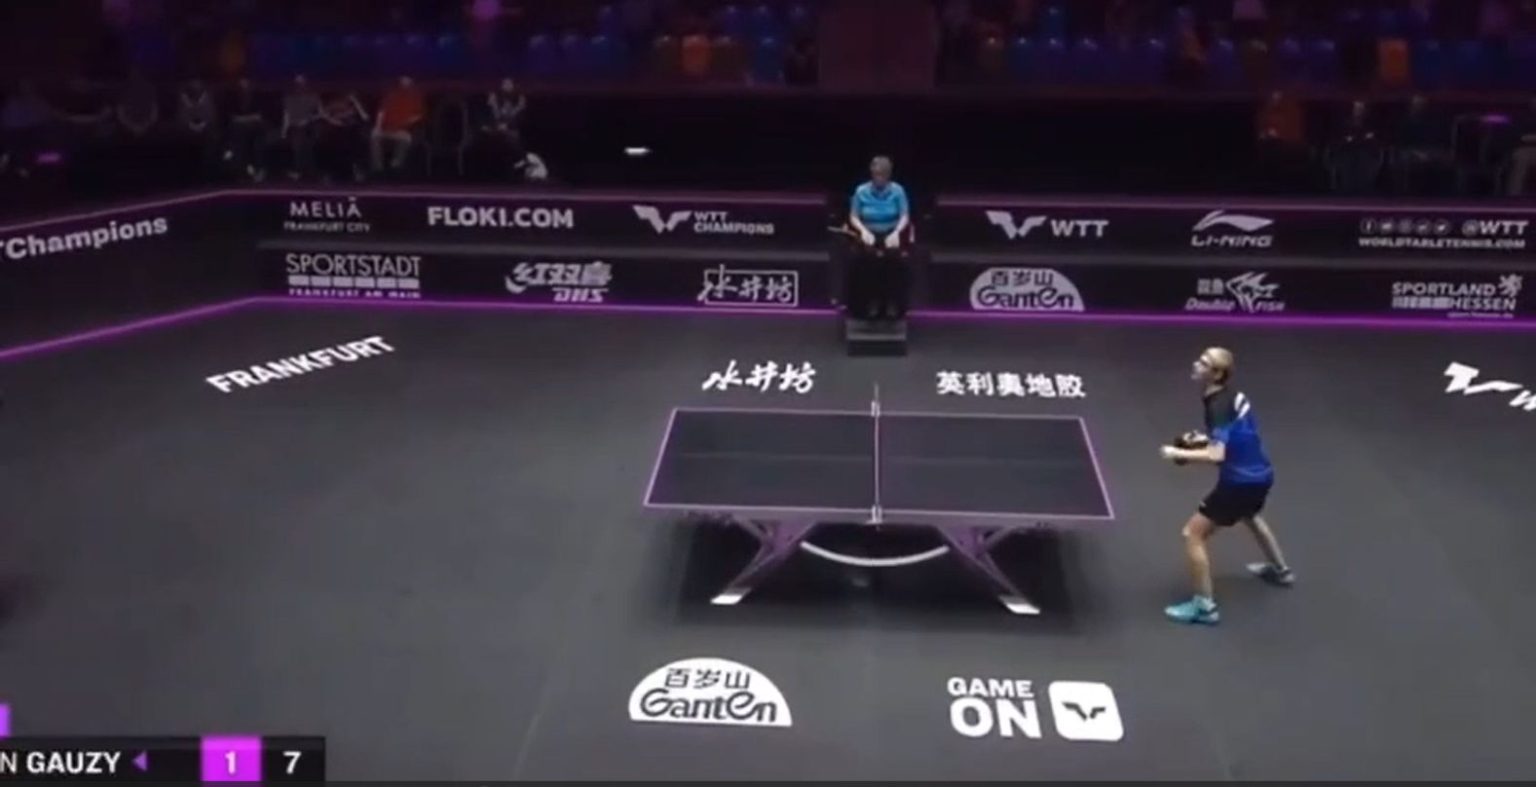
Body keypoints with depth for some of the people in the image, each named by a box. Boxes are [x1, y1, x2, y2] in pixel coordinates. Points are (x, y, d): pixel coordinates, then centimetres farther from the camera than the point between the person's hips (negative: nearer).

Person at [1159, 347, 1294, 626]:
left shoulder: (1219, 407, -25)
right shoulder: (1232, 394, 3)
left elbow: (1216, 456, -34)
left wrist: (1179, 453, -23)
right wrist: (1205, 438, 10)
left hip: (1241, 482, -10)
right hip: (1260, 474, 10)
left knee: (1193, 534, -5)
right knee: (1250, 517, 40)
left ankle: (1205, 606, 1)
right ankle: (1280, 570, 61)